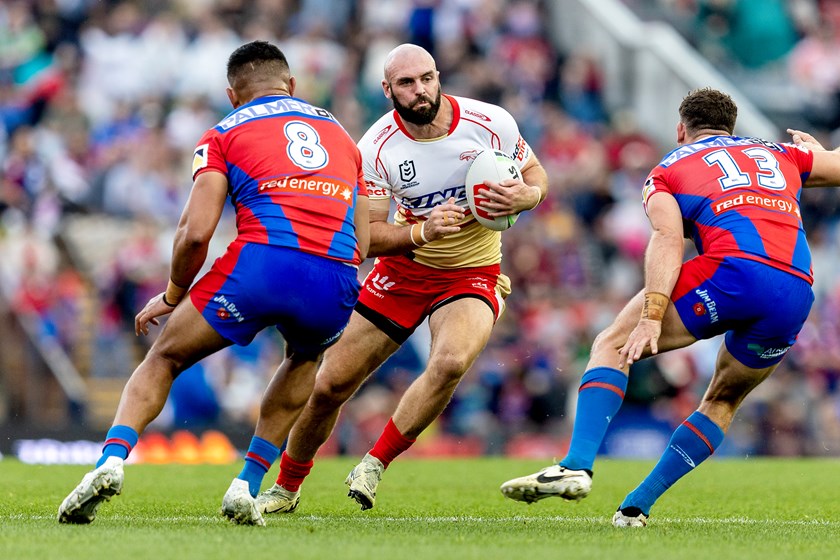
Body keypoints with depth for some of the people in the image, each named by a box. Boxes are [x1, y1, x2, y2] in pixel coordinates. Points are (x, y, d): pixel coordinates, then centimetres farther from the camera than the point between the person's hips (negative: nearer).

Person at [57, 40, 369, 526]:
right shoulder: (338, 132, 30)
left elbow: (196, 232, 5)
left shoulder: (225, 134, 18)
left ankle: (112, 461, -6)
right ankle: (247, 486, 24)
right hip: (336, 283, 3)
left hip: (261, 263, -3)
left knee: (164, 359, 18)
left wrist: (172, 295, 20)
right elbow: (362, 243, 23)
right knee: (306, 359, 37)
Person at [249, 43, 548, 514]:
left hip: (472, 275, -1)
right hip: (403, 270, 1)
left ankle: (376, 464, -14)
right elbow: (368, 235, -13)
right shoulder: (377, 147, -15)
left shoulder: (491, 123, -14)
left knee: (451, 362, -33)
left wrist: (525, 196, -22)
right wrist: (423, 231, -32)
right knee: (330, 385, 0)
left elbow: (536, 175, 2)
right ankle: (287, 488, 26)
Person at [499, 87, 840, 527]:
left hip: (734, 270, -5)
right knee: (723, 401, 25)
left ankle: (576, 466, -13)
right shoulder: (779, 155, 31)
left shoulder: (670, 168, 19)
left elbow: (667, 239, 2)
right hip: (797, 297, 5)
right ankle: (638, 505, 17)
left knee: (612, 346, 6)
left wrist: (651, 316, -8)